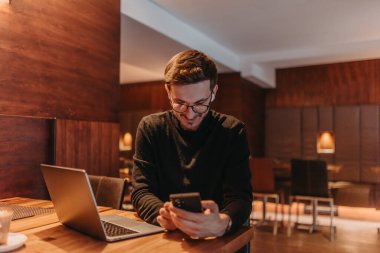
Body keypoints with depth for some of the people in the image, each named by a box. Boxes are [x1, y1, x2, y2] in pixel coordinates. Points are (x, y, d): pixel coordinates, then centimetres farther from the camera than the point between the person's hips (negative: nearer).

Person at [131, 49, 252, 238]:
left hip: (216, 239, 0)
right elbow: (141, 191, -6)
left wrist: (222, 224, -35)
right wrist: (162, 214, -27)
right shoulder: (150, 127, -2)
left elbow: (239, 196, -13)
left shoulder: (232, 132, -6)